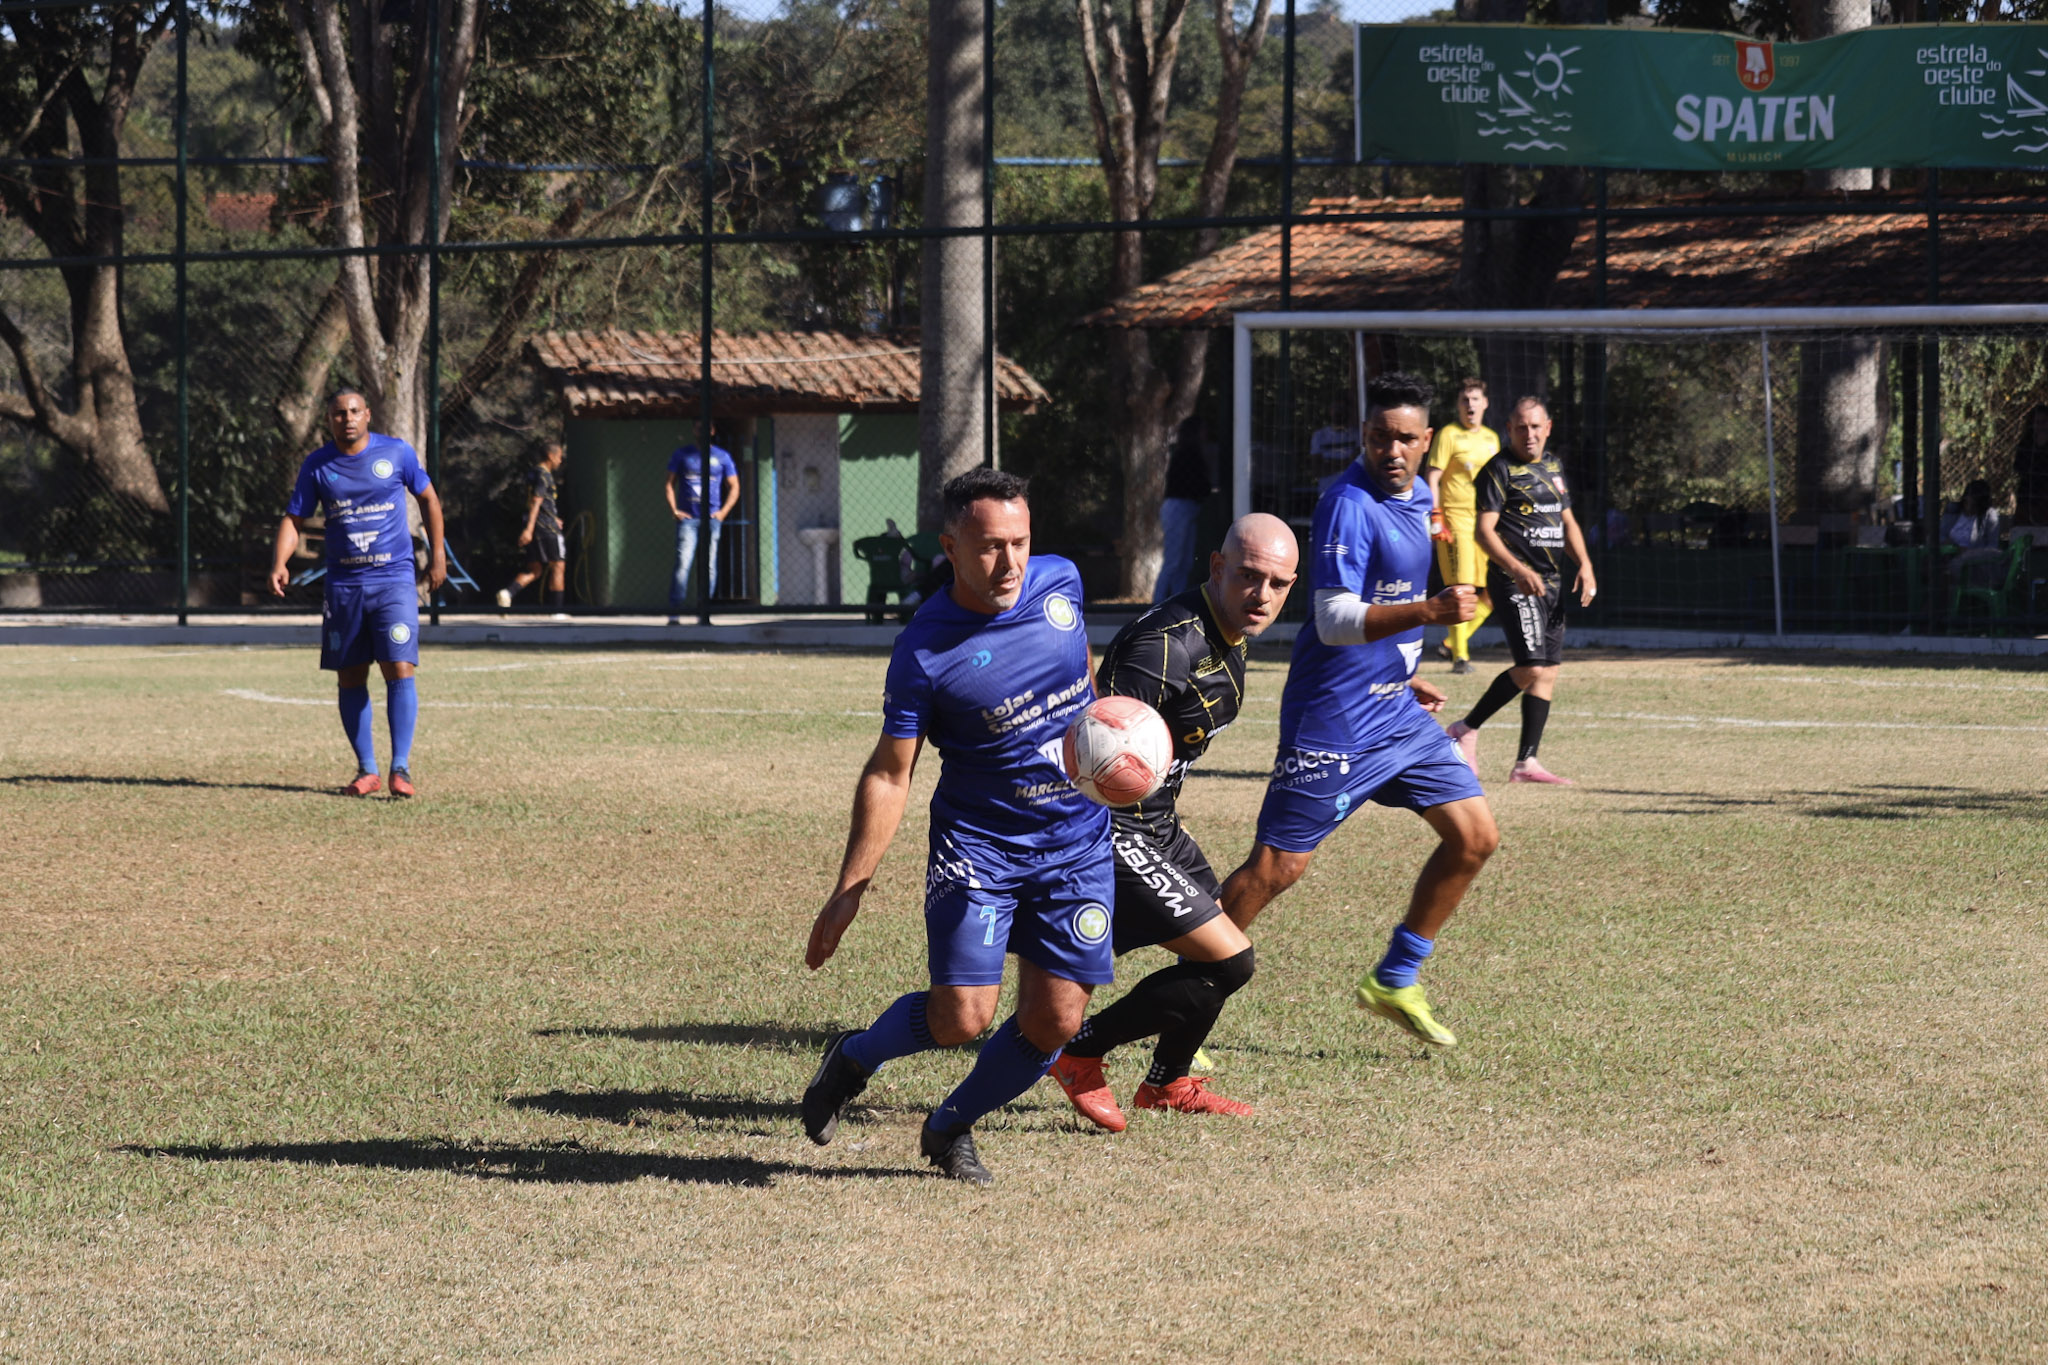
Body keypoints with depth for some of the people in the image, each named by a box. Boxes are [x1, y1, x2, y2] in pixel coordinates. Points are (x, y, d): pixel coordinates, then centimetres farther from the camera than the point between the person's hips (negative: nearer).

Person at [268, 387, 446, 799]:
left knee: (399, 669, -13)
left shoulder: (397, 453, 0)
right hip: (343, 584, 2)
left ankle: (401, 769, -11)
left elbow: (428, 498, 13)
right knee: (350, 679, 4)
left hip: (393, 580, -2)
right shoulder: (316, 466, 3)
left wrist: (437, 555, 10)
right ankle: (366, 769, 14)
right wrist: (279, 563, -13)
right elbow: (294, 519, 4)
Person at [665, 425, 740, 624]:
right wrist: (673, 509, -3)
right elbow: (668, 484, 11)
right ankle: (674, 613, -16)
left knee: (709, 566, 2)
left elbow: (734, 487, 13)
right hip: (687, 518, -2)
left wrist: (723, 511, -1)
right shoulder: (682, 454, 9)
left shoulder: (722, 457, 10)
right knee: (683, 564, -13)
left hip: (711, 518, 2)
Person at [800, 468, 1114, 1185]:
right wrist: (848, 891, -13)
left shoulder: (1060, 582, -5)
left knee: (1054, 1021, -1)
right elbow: (888, 776, -12)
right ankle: (855, 1056, 18)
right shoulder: (925, 650, -18)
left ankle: (952, 1126, 25)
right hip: (977, 845, -4)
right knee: (961, 1017, -14)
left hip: (1080, 844, 4)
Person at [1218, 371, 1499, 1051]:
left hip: (1395, 711, 9)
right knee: (1278, 865, -8)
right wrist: (1429, 611, -35)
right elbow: (1335, 619, -26)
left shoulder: (1413, 498, 10)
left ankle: (1394, 982, 18)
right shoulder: (1349, 505, -18)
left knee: (1475, 836, 5)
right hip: (1333, 720, -9)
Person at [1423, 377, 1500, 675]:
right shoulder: (1448, 435, -3)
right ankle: (1460, 656, -5)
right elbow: (1432, 479, -6)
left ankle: (1452, 644, 14)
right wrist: (1436, 520, -15)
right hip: (1456, 517, -6)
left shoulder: (1491, 438, 16)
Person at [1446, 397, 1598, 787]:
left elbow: (1567, 521, 24)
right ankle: (1467, 729, -2)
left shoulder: (1553, 467, 17)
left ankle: (1526, 761, 5)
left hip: (1550, 582, 8)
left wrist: (1584, 564, 9)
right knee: (1531, 667, -17)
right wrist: (1517, 569, -27)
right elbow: (1484, 530, -14)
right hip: (1513, 582, -8)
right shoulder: (1500, 470, -7)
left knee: (1548, 671, 3)